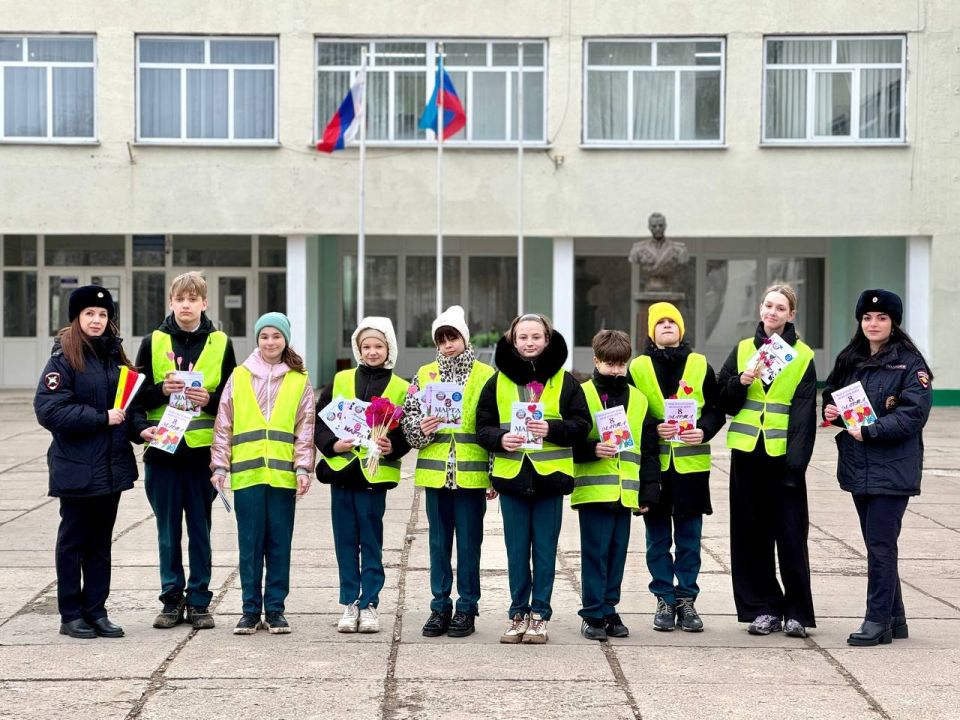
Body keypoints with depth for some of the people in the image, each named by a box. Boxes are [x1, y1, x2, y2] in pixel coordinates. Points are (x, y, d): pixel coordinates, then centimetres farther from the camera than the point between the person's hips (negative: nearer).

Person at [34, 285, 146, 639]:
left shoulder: (115, 356, 10)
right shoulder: (64, 358, -8)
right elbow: (49, 409, -17)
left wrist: (138, 429, -4)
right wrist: (101, 418, -19)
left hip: (112, 466, 6)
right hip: (77, 467, -6)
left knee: (101, 541, 11)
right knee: (73, 540, 5)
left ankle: (96, 611, 18)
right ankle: (71, 615, 13)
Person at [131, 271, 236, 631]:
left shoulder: (221, 344, 5)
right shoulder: (153, 342, 5)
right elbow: (137, 395, 6)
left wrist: (210, 399, -12)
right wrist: (162, 390, -13)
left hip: (203, 450, 0)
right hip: (162, 451, 1)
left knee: (200, 529, 6)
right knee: (168, 530, 7)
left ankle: (199, 601, 14)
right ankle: (172, 600, 16)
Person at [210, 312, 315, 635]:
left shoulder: (299, 380, 8)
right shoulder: (239, 376, 9)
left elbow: (305, 428, 6)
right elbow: (223, 426, 9)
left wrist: (303, 468, -4)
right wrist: (220, 465, 2)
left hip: (283, 473, 0)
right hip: (246, 472, 0)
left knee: (279, 543, 4)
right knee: (250, 544, 3)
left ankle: (275, 608, 12)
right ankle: (251, 609, 11)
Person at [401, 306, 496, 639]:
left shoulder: (486, 375, 2)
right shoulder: (424, 374, 9)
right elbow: (408, 418, 10)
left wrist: (496, 476, -2)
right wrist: (421, 429, -14)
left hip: (472, 473, -2)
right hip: (435, 471, 3)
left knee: (469, 543, 3)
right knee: (439, 542, 9)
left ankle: (467, 608, 12)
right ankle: (440, 607, 16)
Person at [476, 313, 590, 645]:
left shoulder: (564, 380, 1)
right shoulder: (498, 381, 5)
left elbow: (581, 424, -1)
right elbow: (483, 426, 5)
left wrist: (551, 429, -17)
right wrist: (500, 439, -14)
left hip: (550, 475, -1)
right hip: (511, 475, 1)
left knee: (545, 549, 5)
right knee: (516, 550, 8)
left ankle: (539, 614, 15)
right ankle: (518, 613, 18)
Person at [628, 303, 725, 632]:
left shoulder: (700, 365, 6)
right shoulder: (638, 368, 4)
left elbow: (716, 409, 6)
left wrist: (704, 431, -13)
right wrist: (653, 430, -15)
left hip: (691, 464, 1)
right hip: (653, 464, 0)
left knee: (689, 537, 5)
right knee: (658, 538, 6)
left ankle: (686, 599, 14)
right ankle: (664, 600, 15)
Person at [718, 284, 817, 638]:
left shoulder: (802, 356, 1)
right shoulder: (742, 349, 10)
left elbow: (804, 414, -4)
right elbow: (724, 403, 10)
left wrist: (796, 462, -12)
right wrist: (740, 383, -11)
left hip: (783, 455, -3)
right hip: (747, 453, 3)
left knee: (790, 535, -3)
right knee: (752, 535, 5)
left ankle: (796, 612, 7)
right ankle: (763, 608, 13)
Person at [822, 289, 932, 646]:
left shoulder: (910, 364, -7)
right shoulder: (849, 360, 13)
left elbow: (913, 414, -14)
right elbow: (833, 394, 24)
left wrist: (870, 431, -19)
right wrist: (831, 410, 2)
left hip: (892, 469, -7)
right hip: (858, 466, 7)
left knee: (880, 545, -8)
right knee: (877, 545, 12)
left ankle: (878, 620, -1)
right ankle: (894, 618, 22)